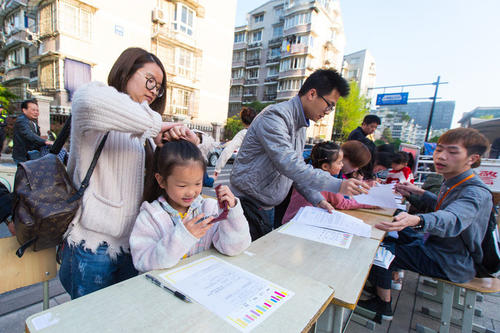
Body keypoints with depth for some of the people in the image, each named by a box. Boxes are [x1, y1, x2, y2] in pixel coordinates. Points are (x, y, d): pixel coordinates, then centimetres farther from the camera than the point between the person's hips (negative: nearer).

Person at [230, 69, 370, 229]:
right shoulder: (274, 117, -20)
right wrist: (338, 185, -29)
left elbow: (298, 168, 12)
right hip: (248, 203, -8)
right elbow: (289, 165, -31)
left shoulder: (301, 126, 10)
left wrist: (317, 199, 0)